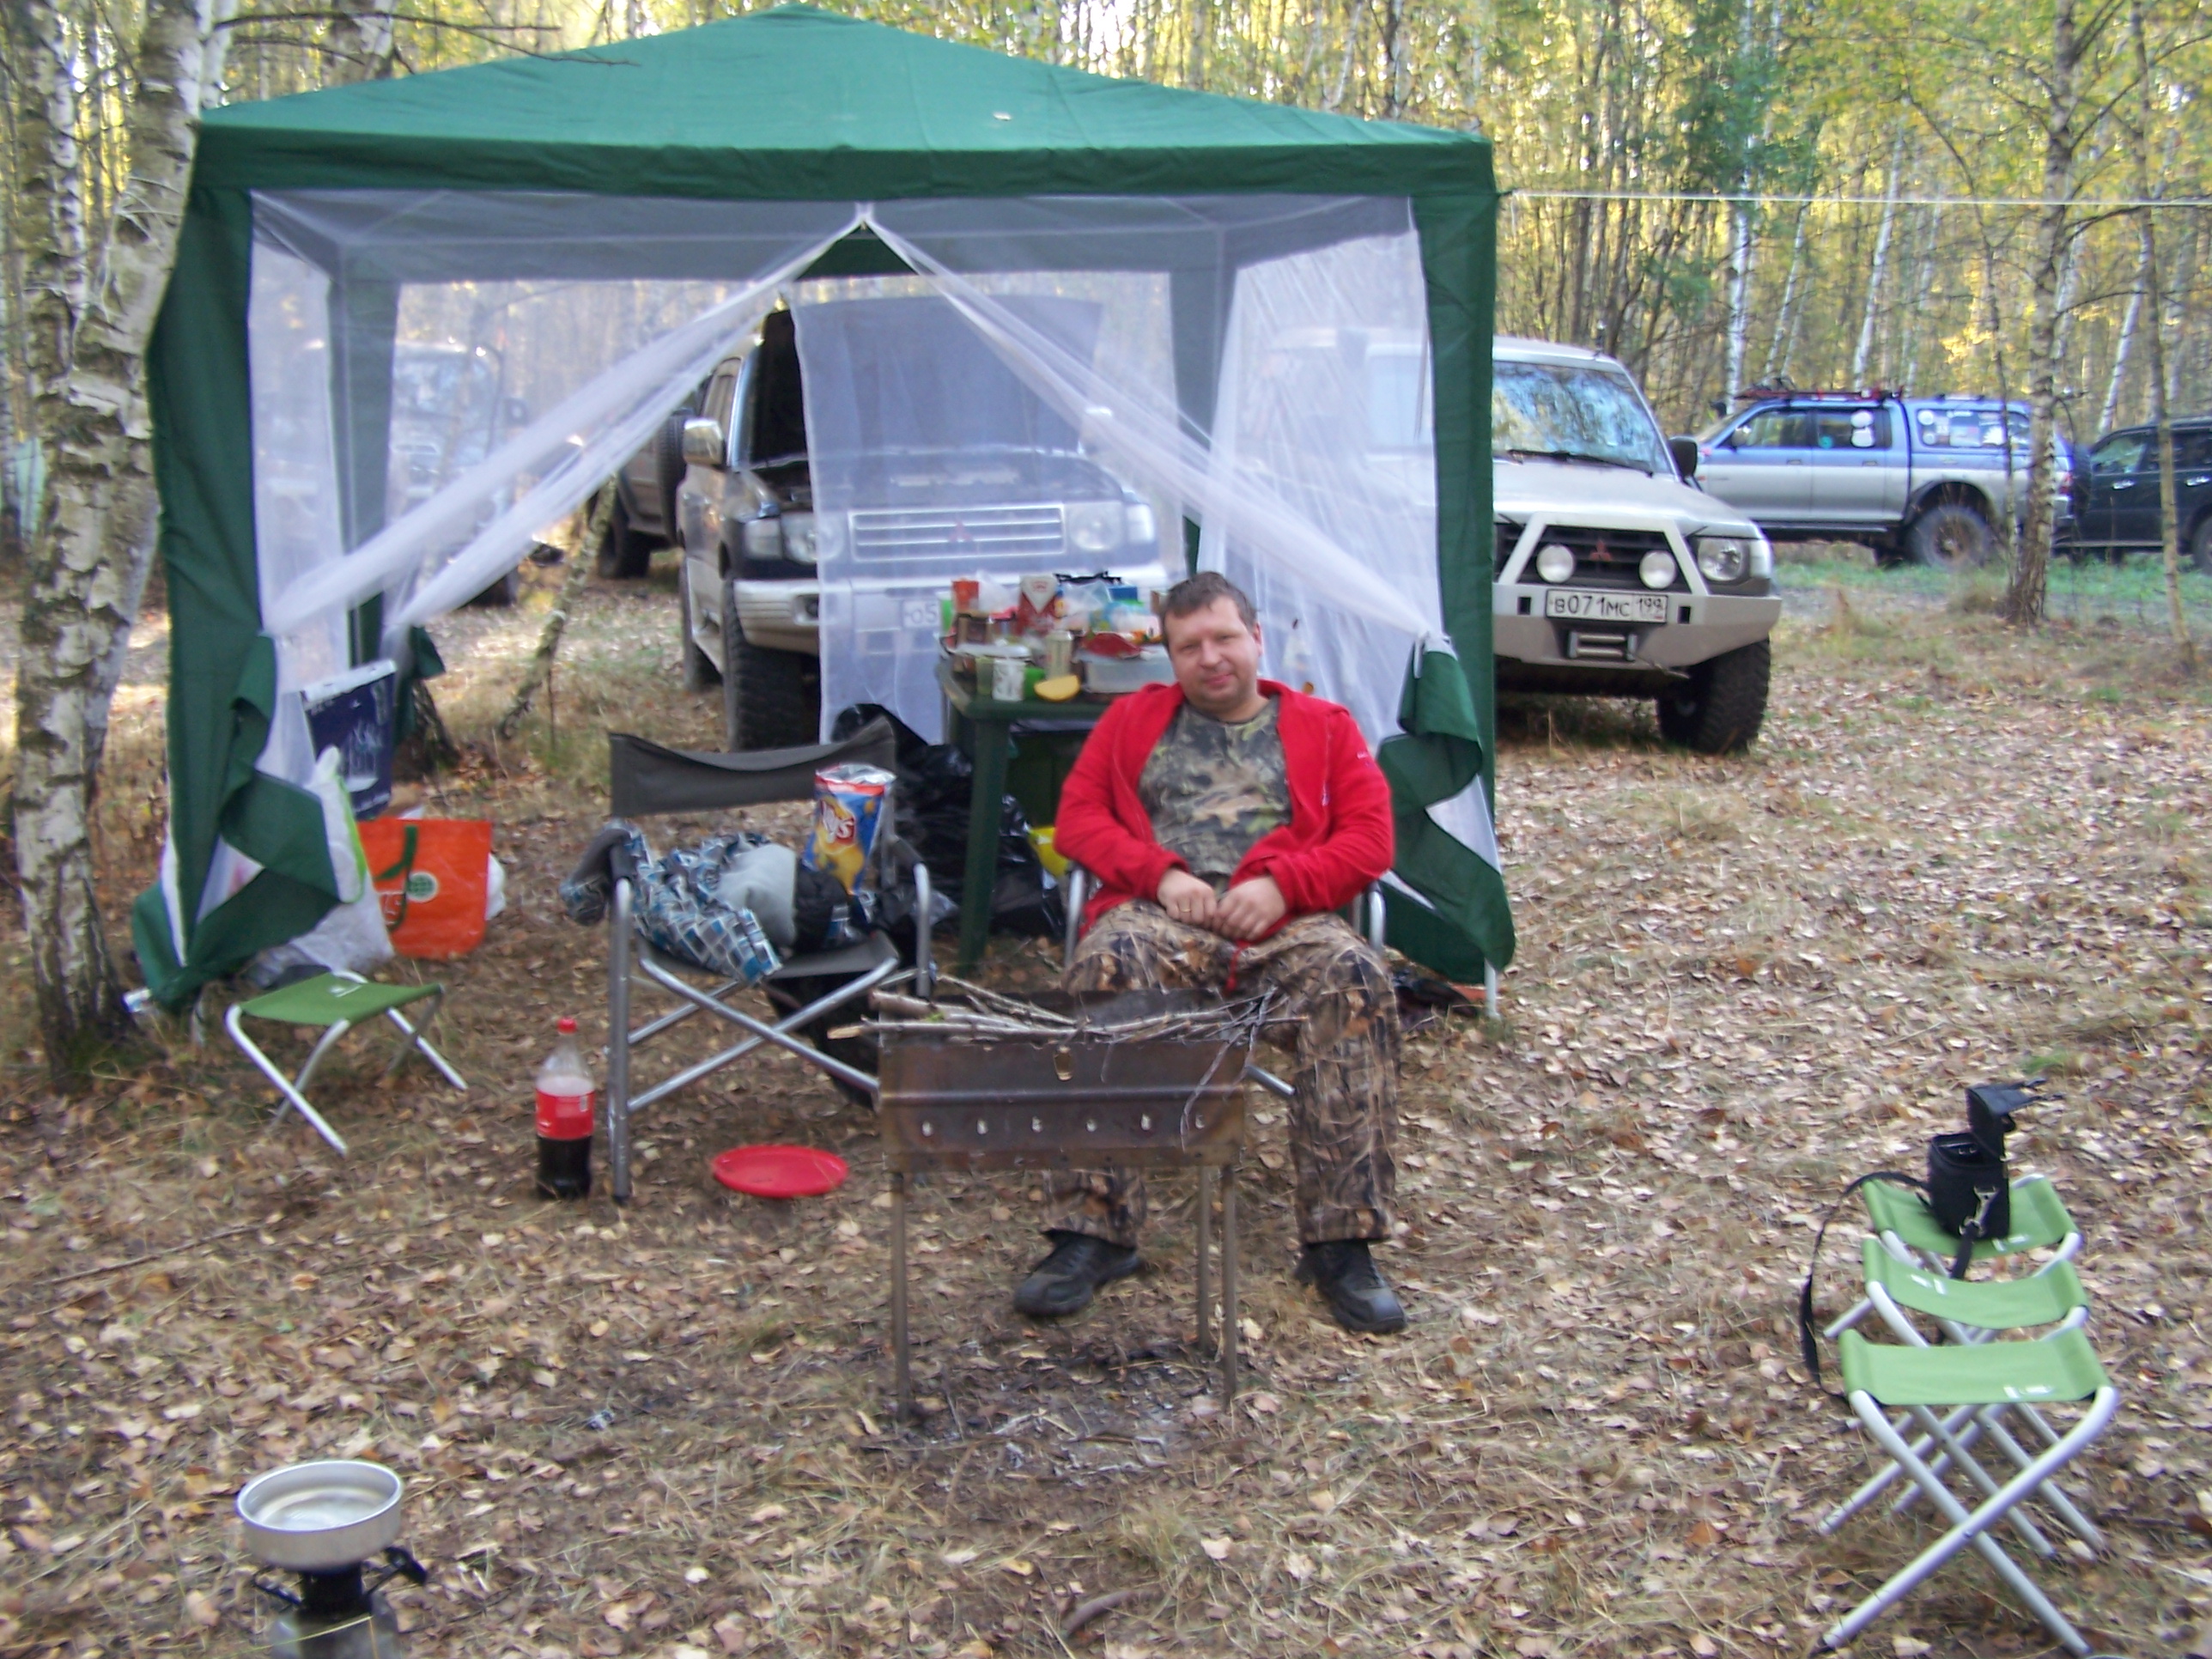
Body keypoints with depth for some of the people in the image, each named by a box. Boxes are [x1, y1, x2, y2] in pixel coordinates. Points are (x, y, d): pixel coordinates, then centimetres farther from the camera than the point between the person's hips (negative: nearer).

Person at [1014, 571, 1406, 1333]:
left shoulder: (1322, 727, 21)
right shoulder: (1134, 718, 24)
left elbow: (1370, 839, 9)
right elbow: (1077, 816, 13)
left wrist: (1282, 884, -9)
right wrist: (1160, 874, -5)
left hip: (1282, 924, 0)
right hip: (1160, 917, 0)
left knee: (1355, 976, -34)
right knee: (1104, 966, -36)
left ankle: (1341, 1241, -29)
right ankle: (1093, 1232, -34)